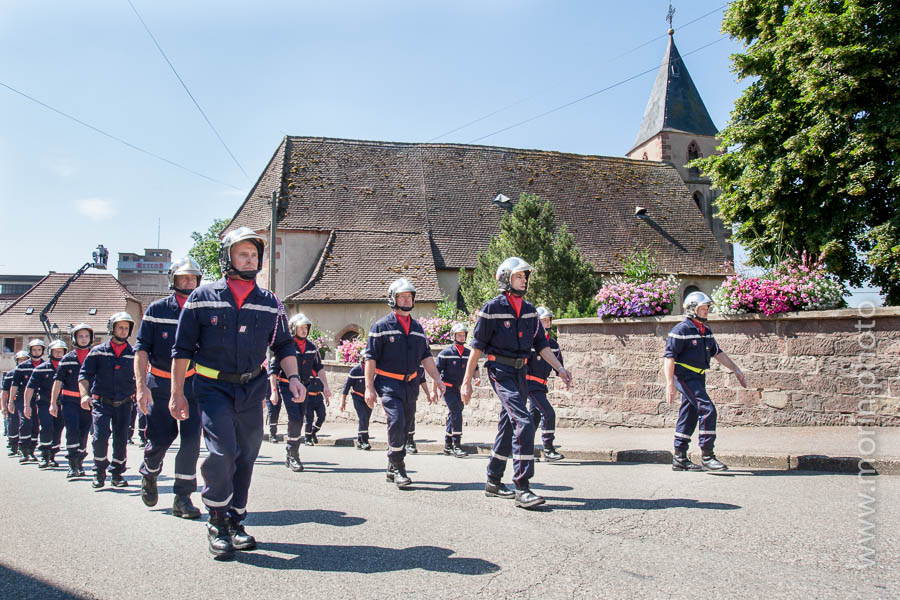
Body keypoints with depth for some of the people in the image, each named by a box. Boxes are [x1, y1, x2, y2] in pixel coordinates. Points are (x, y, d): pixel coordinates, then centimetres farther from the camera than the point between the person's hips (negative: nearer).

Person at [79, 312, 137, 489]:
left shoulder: (133, 354, 7)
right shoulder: (98, 352, 3)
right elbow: (84, 374, -1)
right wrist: (85, 394, -16)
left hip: (124, 403, 2)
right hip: (102, 402, -2)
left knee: (121, 440, 3)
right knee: (100, 438, -12)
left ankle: (117, 474, 19)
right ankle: (99, 473, 9)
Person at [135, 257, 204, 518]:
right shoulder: (156, 310, 1)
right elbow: (141, 349, -1)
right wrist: (141, 386, -11)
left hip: (192, 383, 1)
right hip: (160, 383, -1)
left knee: (191, 438, -8)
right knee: (161, 437, 0)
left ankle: (182, 497, 2)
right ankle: (149, 472, 34)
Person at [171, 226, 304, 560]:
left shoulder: (270, 304, 5)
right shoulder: (203, 298, -2)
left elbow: (284, 345, 11)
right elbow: (182, 348, 1)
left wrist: (293, 377, -6)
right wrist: (177, 393, -1)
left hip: (252, 389, 4)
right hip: (213, 386, -3)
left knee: (246, 458, 8)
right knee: (223, 451, -17)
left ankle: (235, 522, 23)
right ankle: (217, 523, 3)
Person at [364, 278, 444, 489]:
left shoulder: (417, 328, 14)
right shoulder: (382, 326, -3)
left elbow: (426, 356, 17)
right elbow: (370, 358, -4)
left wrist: (437, 379, 6)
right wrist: (369, 387, -10)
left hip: (410, 384, 6)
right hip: (389, 383, -6)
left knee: (404, 429, 9)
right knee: (396, 422, -22)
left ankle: (392, 470, 23)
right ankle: (398, 468, -11)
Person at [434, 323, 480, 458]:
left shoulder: (468, 353, 7)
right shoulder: (445, 353, -7)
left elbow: (475, 368, 15)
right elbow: (436, 371, -5)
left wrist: (477, 378, -8)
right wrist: (434, 390, -8)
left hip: (461, 388, 5)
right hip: (448, 388, -5)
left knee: (453, 415, 12)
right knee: (456, 413, -18)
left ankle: (448, 446, 22)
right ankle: (456, 445, -16)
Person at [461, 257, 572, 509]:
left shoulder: (529, 310, 11)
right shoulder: (492, 308, -8)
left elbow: (541, 344, 12)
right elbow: (477, 347, -7)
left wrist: (560, 369, 1)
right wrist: (467, 381, -7)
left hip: (520, 372, 7)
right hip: (501, 372, -7)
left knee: (509, 428, 13)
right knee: (524, 423, -19)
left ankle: (493, 482, 26)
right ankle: (522, 489, -17)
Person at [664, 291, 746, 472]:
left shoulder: (706, 331, 14)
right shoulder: (681, 330, -13)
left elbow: (718, 353, 23)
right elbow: (669, 357, -17)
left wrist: (736, 370, 21)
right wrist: (670, 384, -24)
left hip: (698, 378, 9)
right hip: (685, 377, -9)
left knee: (689, 416, 10)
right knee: (707, 410, -17)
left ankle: (680, 459, 16)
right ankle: (707, 456, -12)